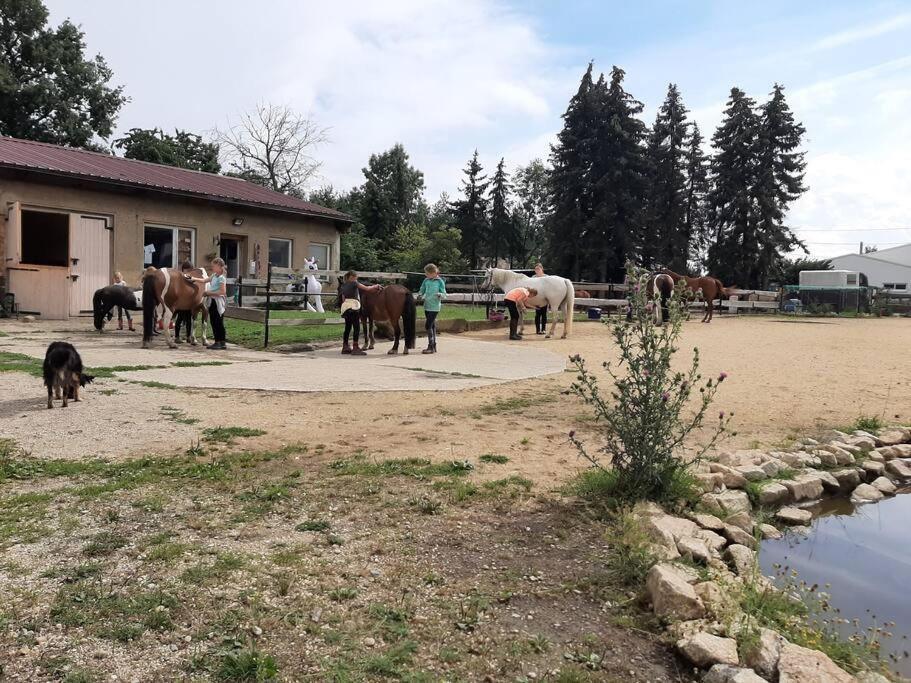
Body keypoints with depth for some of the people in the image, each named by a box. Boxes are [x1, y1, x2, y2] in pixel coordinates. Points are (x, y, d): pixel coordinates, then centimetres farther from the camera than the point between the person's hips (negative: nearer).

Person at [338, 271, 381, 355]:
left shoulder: (343, 286, 20)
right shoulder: (354, 283, 1)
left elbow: (343, 299, 19)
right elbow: (367, 289, 1)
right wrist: (375, 286, 15)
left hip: (345, 306, 8)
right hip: (353, 306, -8)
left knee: (348, 327, 13)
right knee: (356, 327, -7)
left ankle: (345, 347, 17)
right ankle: (355, 348, -11)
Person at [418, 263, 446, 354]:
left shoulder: (440, 281, -8)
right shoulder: (426, 281, 6)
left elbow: (444, 293, -6)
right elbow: (422, 290, 14)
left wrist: (440, 294, -27)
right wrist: (420, 294, -7)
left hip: (434, 307, -6)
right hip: (427, 306, 6)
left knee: (428, 325, -11)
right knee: (432, 326, 13)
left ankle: (431, 347, -6)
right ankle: (433, 346, 21)